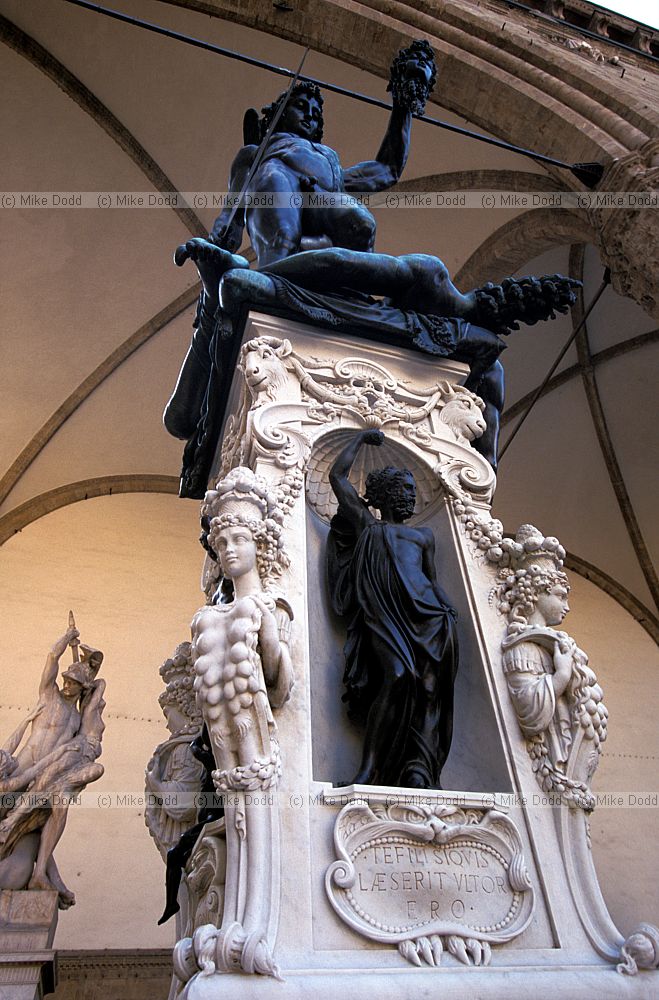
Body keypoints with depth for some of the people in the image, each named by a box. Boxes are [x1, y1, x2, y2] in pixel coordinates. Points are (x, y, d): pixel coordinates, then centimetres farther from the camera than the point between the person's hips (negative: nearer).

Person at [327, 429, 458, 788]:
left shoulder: (423, 536, 34)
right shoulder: (366, 524, 25)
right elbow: (337, 474, 24)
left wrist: (444, 610, 7)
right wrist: (361, 438, 35)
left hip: (426, 614, 4)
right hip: (383, 613, -4)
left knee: (429, 683, -18)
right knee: (398, 675, -26)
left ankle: (419, 767, -24)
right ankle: (369, 769, -25)